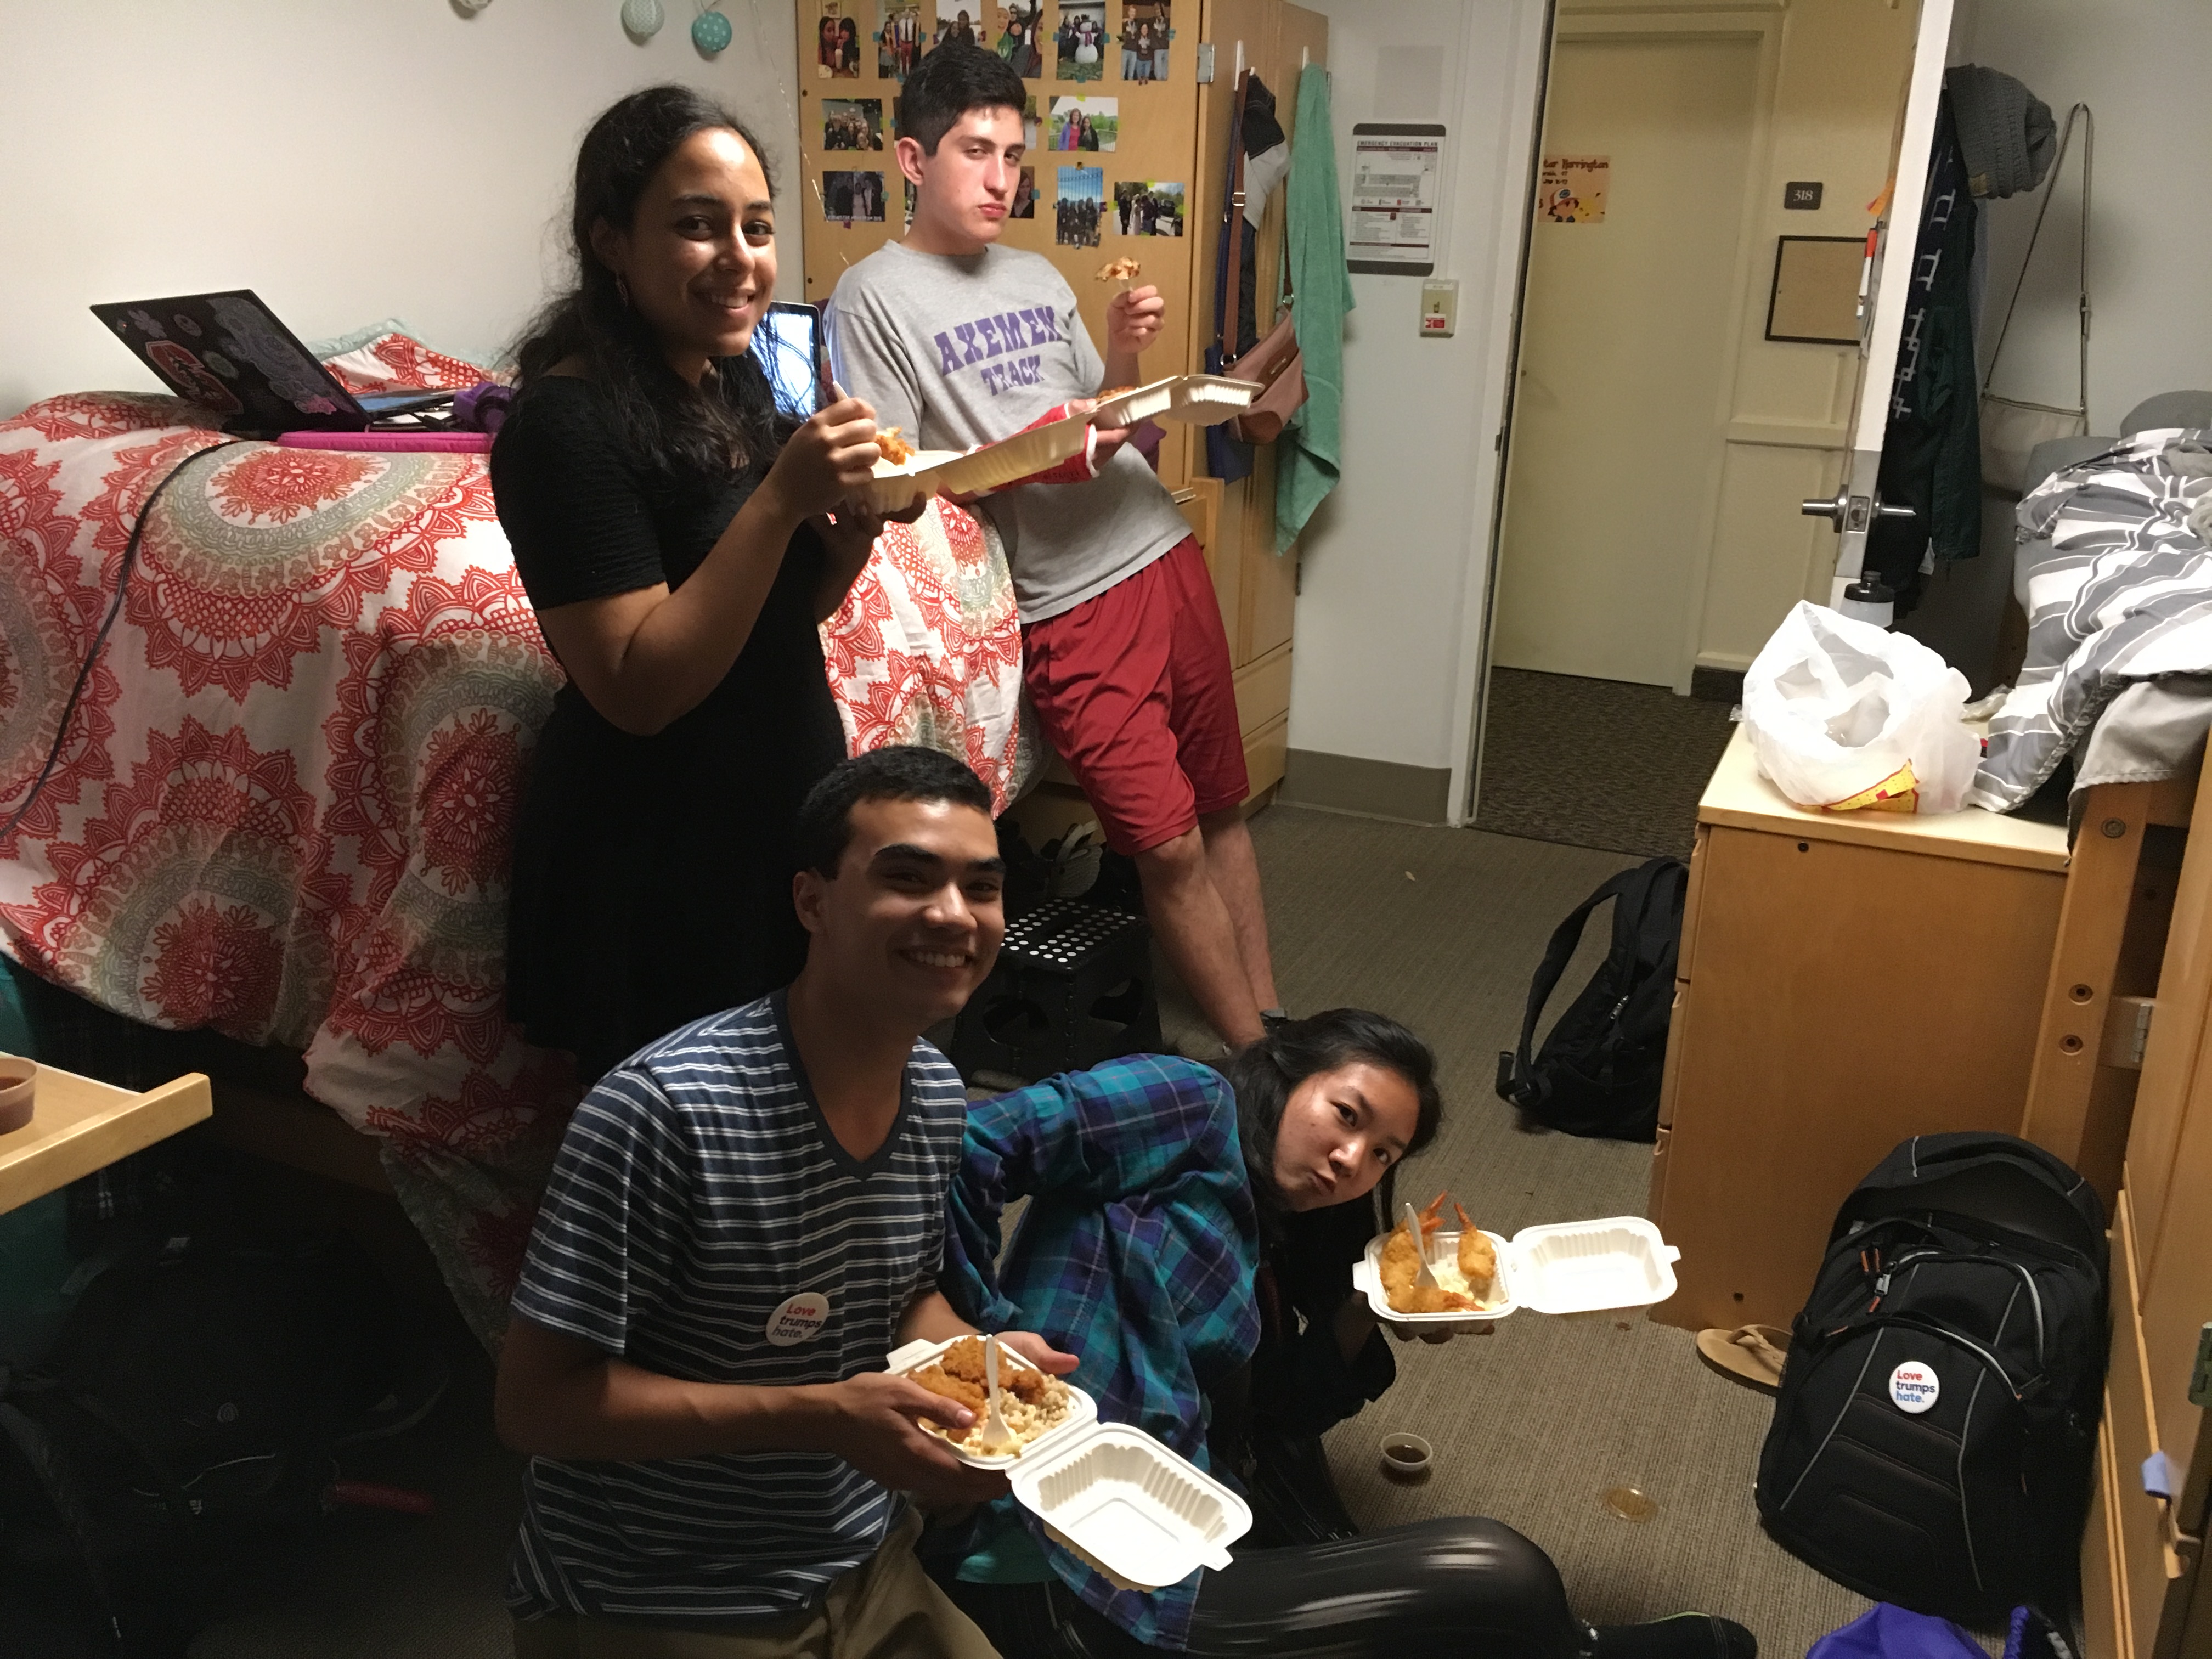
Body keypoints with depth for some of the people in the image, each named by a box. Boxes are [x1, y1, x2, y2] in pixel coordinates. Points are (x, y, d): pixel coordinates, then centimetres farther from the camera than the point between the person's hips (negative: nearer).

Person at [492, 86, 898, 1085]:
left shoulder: (735, 382, 4)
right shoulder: (570, 421, -20)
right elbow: (639, 690, -24)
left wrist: (859, 522, -7)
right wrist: (783, 497, -27)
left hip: (789, 806, 8)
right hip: (660, 865, -8)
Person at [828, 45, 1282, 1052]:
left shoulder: (1039, 277, 16)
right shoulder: (873, 298, -3)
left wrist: (1125, 359, 1)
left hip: (1164, 552, 6)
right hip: (1070, 602, -6)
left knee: (1221, 808, 11)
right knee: (1169, 845, -5)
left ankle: (1271, 1022, 25)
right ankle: (1261, 1061, 11)